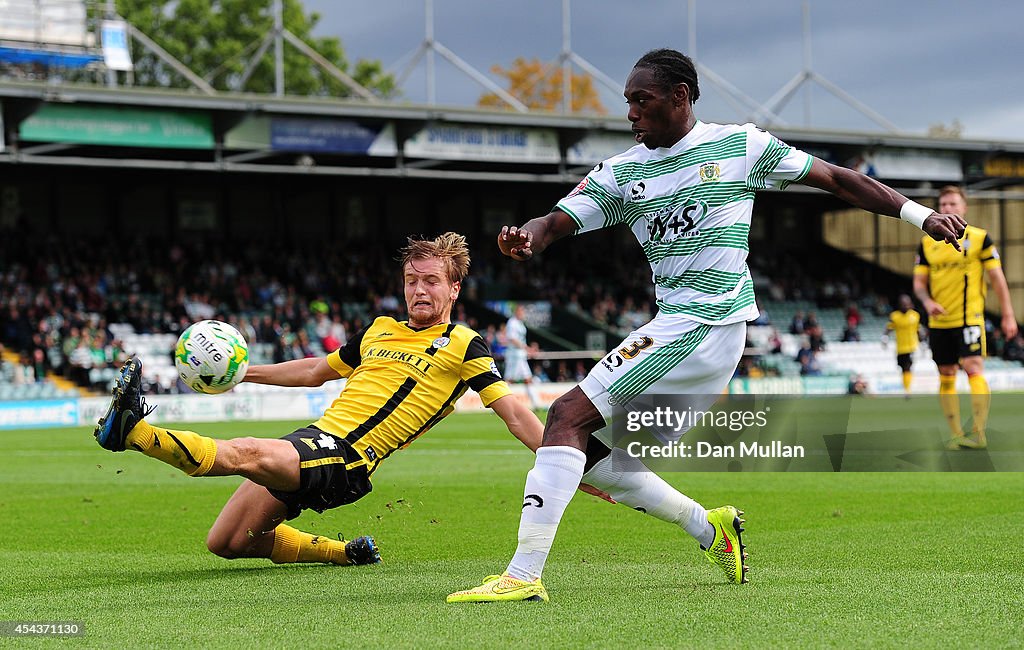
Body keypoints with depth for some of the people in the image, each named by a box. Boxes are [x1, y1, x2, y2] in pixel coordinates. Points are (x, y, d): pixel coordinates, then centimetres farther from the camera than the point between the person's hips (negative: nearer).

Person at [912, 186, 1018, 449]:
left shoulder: (979, 238, -1)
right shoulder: (927, 244, 8)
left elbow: (997, 278, 0)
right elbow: (919, 282, 10)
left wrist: (1008, 315, -3)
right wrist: (927, 301, -12)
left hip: (969, 318, -4)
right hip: (939, 321, 4)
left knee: (973, 368, -18)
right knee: (946, 377, 6)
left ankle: (979, 432, -20)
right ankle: (956, 434, 13)